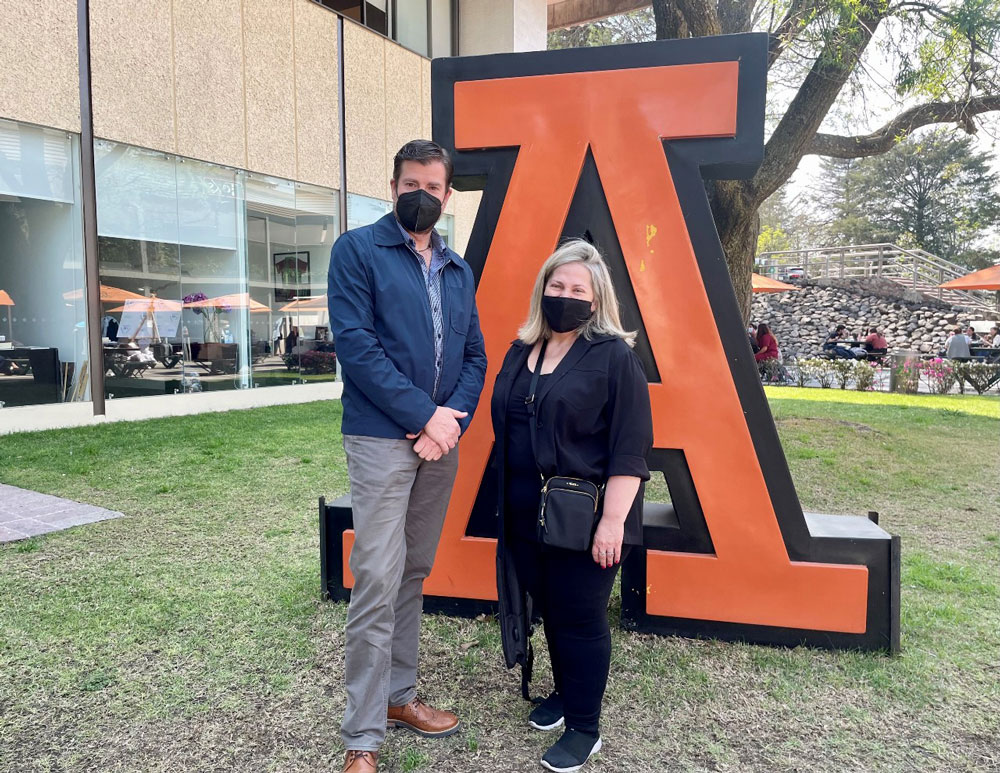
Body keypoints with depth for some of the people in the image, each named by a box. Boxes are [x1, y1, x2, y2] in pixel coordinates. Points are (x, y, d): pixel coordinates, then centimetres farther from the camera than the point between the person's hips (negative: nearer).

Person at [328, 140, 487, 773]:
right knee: (377, 583, -4)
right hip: (382, 440, -5)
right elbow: (356, 344, -12)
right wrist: (424, 415, -15)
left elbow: (475, 357, 11)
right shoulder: (358, 250, -1)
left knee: (414, 576, 14)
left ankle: (399, 696, 30)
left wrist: (454, 418, -7)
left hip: (441, 440, 6)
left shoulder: (459, 270, 15)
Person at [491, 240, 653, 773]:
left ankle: (585, 727, 24)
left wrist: (613, 520, -18)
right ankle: (564, 692, 41)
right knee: (548, 608, 18)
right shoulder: (520, 353, 10)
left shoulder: (615, 357, -9)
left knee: (580, 617, 5)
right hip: (526, 515, 6)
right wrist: (506, 501, 15)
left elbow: (629, 447, -14)